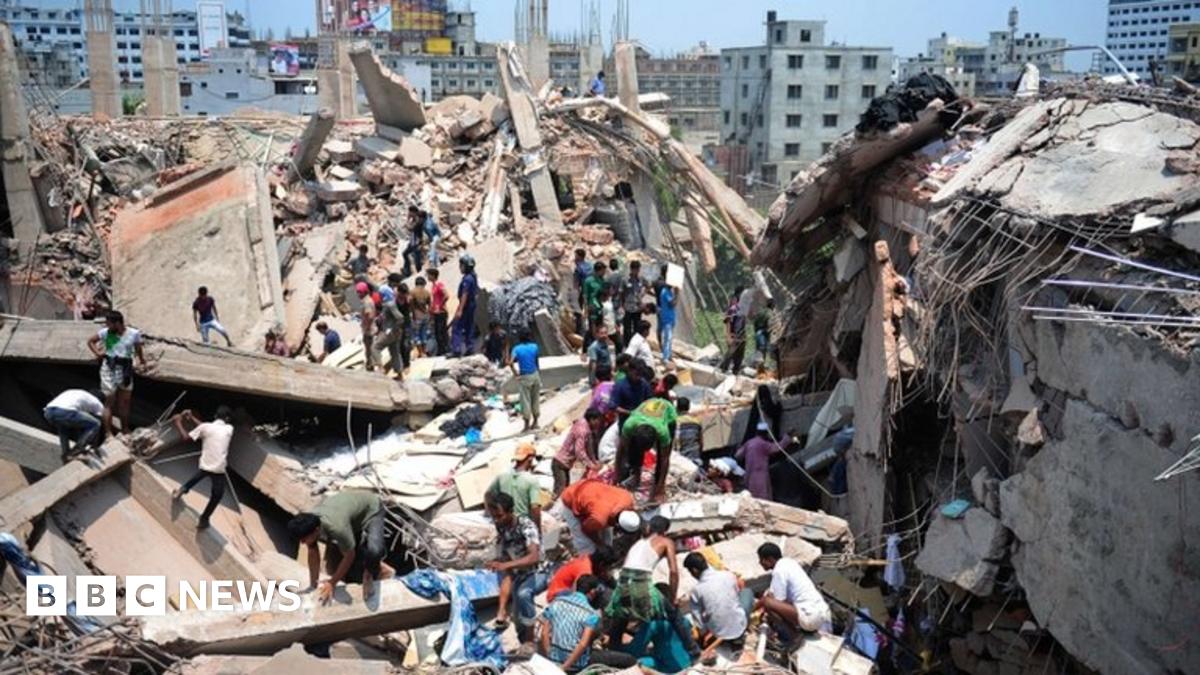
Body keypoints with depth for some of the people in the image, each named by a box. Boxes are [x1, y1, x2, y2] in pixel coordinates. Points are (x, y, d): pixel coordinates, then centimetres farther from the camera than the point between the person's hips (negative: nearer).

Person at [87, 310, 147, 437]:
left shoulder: (134, 333, -5)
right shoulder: (106, 332, -4)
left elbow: (138, 350, 7)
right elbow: (90, 341, 10)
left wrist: (141, 359, -5)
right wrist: (97, 353, -1)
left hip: (126, 370, 2)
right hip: (109, 369, -1)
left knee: (125, 402, 12)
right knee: (109, 402, 0)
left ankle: (125, 431, 25)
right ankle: (108, 432, 3)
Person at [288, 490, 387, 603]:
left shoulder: (336, 527, -44)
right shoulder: (308, 525, -25)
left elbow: (349, 556, -27)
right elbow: (313, 552, -8)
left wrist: (332, 583, -17)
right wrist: (312, 585, -4)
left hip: (370, 509, -6)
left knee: (374, 551, -35)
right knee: (332, 568, -1)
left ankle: (369, 574, -3)